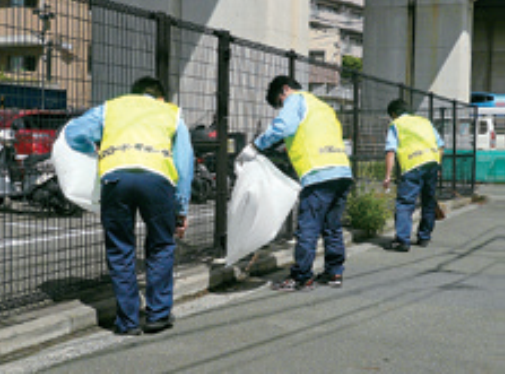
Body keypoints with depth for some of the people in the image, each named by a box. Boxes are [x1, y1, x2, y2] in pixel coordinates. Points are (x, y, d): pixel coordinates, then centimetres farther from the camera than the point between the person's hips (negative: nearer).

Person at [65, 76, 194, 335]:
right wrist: (182, 210, 27)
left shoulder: (110, 107, 32)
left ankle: (128, 322, 16)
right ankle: (158, 314, 20)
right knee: (160, 247, 18)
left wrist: (96, 150, 38)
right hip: (156, 176, 0)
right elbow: (184, 164, 25)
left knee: (120, 252, 12)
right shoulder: (172, 113, 32)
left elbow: (73, 133, 19)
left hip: (115, 175, 0)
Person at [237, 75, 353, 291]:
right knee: (332, 227, 15)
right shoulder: (324, 107, 30)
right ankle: (334, 273, 20)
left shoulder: (297, 99, 6)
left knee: (308, 229, -4)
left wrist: (255, 146, -8)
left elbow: (282, 126, -13)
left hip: (320, 175, -9)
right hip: (343, 172, 9)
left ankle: (301, 278, -1)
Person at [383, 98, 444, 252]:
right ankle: (424, 238, 24)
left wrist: (388, 175, -5)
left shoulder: (395, 125, 11)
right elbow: (440, 146, 23)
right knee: (428, 202, 17)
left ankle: (402, 240, -15)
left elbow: (391, 151, -2)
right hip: (432, 162, 5)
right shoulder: (425, 121, 26)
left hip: (413, 166, -5)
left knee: (404, 204, -6)